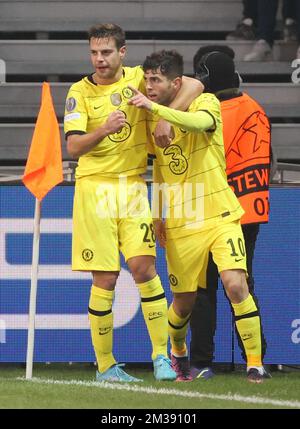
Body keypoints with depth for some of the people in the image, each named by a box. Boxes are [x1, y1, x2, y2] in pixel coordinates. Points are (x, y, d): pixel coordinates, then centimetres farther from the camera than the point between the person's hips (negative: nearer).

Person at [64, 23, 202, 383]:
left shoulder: (139, 77, 4)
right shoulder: (80, 92, 1)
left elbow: (193, 84, -2)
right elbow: (73, 147, -8)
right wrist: (104, 129, -26)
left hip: (132, 186, 1)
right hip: (94, 187, -1)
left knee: (143, 264, -13)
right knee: (105, 277, -3)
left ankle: (161, 354, -6)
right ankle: (104, 365, 5)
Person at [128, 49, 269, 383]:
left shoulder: (205, 103, -7)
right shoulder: (152, 119, 8)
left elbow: (199, 122, -33)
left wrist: (154, 107, -40)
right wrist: (158, 215, 16)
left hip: (219, 216, -4)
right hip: (179, 224, 4)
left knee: (235, 284, -20)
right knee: (183, 302, 7)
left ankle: (255, 363, -9)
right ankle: (178, 355, 37)